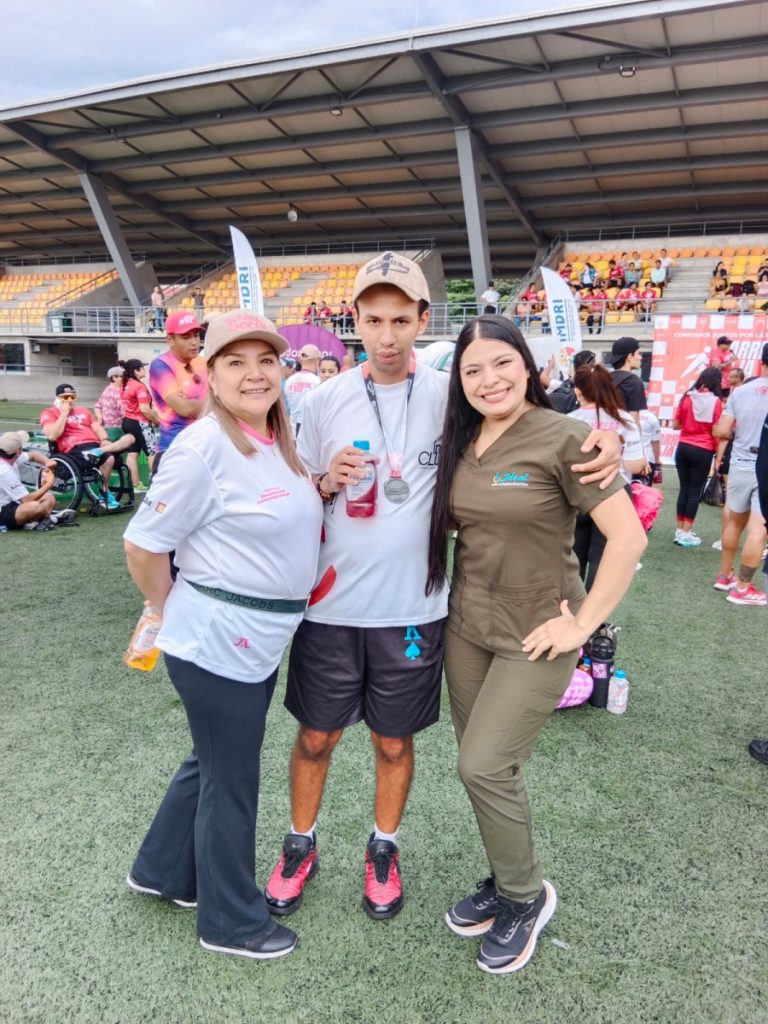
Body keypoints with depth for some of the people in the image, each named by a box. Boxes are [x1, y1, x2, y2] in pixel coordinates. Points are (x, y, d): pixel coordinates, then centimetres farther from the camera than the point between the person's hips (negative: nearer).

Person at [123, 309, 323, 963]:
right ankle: (232, 922, 32)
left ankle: (162, 870, 49)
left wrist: (322, 489, 5)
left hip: (259, 639, 9)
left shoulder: (280, 441, 5)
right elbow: (143, 545, -15)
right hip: (216, 642, -9)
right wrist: (175, 614, -4)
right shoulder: (203, 447, -20)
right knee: (232, 780, 9)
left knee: (213, 762, 25)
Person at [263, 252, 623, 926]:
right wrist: (329, 481, -15)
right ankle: (301, 845, 41)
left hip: (411, 609, -1)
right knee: (316, 736, 15)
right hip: (332, 605, 1)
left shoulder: (450, 396, -6)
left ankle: (384, 849, 42)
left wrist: (605, 437, -19)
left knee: (394, 741, 17)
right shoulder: (326, 400, -1)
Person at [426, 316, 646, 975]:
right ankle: (505, 882, 38)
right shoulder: (459, 442, 3)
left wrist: (583, 623, -16)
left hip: (534, 637, -6)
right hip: (466, 627, 6)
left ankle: (526, 897, 22)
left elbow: (629, 537, -17)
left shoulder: (563, 438, -16)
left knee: (483, 766, -6)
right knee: (485, 765, 14)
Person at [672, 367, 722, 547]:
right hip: (703, 451, -4)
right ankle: (686, 533, 7)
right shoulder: (715, 401, -8)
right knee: (695, 491, 4)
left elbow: (675, 425, 7)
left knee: (684, 488, 13)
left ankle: (680, 530, 18)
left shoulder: (687, 397, 2)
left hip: (683, 448, 4)